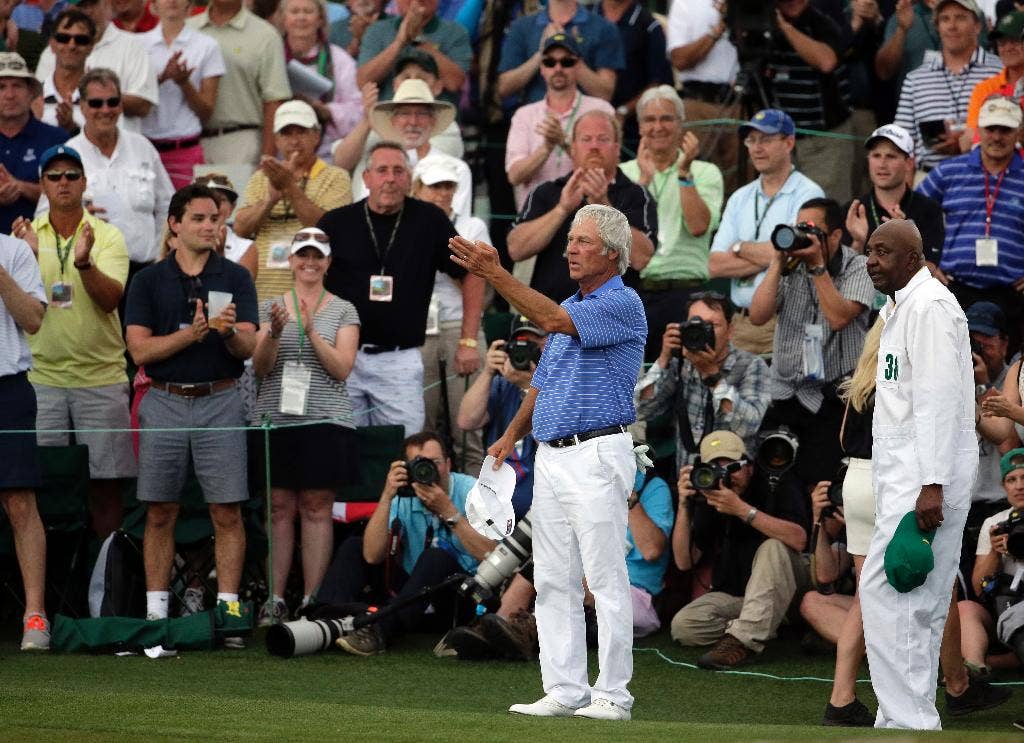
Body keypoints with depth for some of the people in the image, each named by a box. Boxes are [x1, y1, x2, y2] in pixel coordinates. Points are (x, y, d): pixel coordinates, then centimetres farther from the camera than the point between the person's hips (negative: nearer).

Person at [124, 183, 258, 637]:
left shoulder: (235, 278, 5)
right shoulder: (148, 281, 5)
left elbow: (248, 347, -3)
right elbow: (140, 348, -5)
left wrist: (230, 331, -26)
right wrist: (192, 333, -18)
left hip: (219, 402, 0)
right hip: (164, 403, 0)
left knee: (227, 513, -3)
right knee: (159, 514, 3)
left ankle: (227, 610, -1)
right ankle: (155, 612, 8)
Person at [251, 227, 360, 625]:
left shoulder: (343, 311, 6)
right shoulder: (271, 307, 11)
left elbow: (341, 368, -3)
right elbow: (260, 367, 4)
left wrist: (311, 331, -14)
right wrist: (274, 332, -14)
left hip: (324, 423, -2)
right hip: (276, 418, 2)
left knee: (317, 508, -3)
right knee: (278, 507, 0)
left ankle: (311, 600, -1)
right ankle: (275, 599, 3)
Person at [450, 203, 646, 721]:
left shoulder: (622, 304, -9)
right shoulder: (569, 308, 20)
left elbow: (553, 321, -23)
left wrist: (495, 274, -25)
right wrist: (512, 435, 9)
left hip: (597, 456, -9)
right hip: (551, 458, 9)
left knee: (605, 580, -7)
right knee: (554, 582, 6)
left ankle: (613, 694, -5)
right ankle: (565, 692, 8)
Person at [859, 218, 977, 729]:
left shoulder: (929, 307, -12)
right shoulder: (902, 308, 20)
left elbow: (939, 399, -19)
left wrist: (932, 485, -24)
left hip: (927, 472, -11)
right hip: (906, 472, 11)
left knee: (887, 593, -15)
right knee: (919, 605, 11)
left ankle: (908, 721, -16)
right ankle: (909, 721, 15)